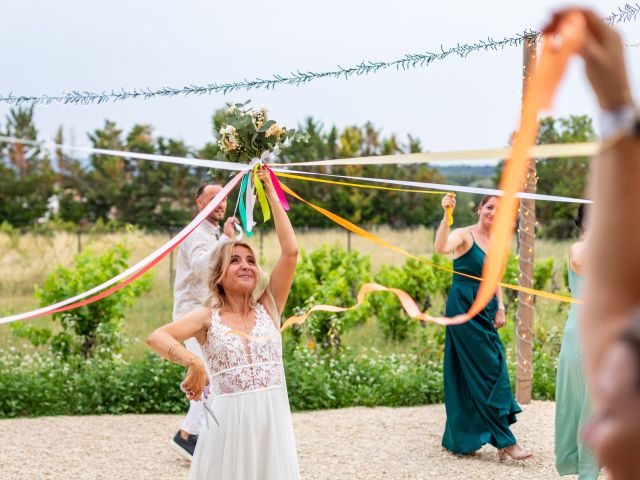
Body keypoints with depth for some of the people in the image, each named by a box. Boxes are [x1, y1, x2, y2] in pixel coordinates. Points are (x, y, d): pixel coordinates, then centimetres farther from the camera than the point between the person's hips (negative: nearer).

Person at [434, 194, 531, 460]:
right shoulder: (465, 235, -9)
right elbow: (441, 247, -29)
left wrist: (500, 307, 6)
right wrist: (446, 215, -36)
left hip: (486, 311, 7)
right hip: (464, 307, -7)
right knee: (485, 372, -6)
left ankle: (459, 440, 19)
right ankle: (504, 441, -2)